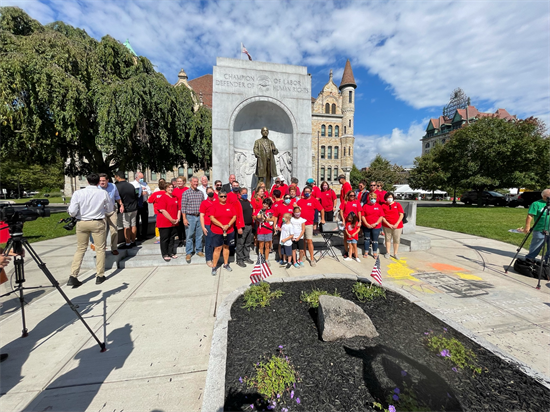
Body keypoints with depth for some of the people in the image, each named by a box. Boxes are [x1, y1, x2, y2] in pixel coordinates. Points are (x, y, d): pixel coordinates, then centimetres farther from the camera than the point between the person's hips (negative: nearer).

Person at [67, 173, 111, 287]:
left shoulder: (78, 193, -5)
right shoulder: (104, 193, -7)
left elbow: (72, 212, -8)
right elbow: (109, 210, 4)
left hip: (81, 223, 2)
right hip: (97, 223, -2)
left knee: (80, 249, 15)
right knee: (100, 249, 10)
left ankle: (73, 277, 14)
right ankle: (100, 276, 17)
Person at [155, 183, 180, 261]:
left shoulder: (175, 198, 13)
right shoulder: (163, 197, -8)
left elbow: (178, 209, 16)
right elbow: (162, 210, -16)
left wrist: (178, 218, 1)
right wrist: (171, 219, -16)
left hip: (174, 223, 6)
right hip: (164, 222, -6)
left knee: (172, 238, 13)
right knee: (164, 239, 4)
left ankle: (171, 253, 25)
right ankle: (165, 254, 15)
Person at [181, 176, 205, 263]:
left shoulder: (200, 193, 8)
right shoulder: (186, 193, -3)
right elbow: (183, 207, -5)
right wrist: (184, 218, -10)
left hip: (199, 216, 4)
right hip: (190, 217, -3)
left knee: (199, 235, 10)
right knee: (189, 236, 2)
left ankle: (199, 250, 23)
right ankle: (188, 253, 13)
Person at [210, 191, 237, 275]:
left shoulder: (230, 206, 5)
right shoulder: (215, 206, -3)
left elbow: (234, 217, 1)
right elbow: (212, 218, -10)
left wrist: (228, 225, -14)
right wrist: (222, 226, -16)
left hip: (229, 231, 3)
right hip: (217, 231, -3)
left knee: (226, 247, 15)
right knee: (217, 248, 0)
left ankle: (226, 264, 28)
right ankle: (214, 266, 11)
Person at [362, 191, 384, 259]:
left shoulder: (379, 206, 1)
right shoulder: (365, 206, 1)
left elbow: (381, 216, -1)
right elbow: (362, 216, -2)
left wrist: (376, 223, -12)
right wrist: (366, 224, -11)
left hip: (376, 227, 0)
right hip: (366, 226, 1)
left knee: (375, 240, 7)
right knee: (367, 239, 11)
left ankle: (375, 253, 22)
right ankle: (366, 252, 23)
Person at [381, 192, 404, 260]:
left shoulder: (397, 204, 2)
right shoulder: (383, 206, 1)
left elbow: (401, 215, -1)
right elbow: (382, 217, -2)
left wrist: (397, 224, -11)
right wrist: (389, 224, -11)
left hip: (397, 226, 0)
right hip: (387, 226, 0)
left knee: (396, 240, 4)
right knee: (387, 239, 9)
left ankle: (395, 254, 17)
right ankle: (387, 252, 23)